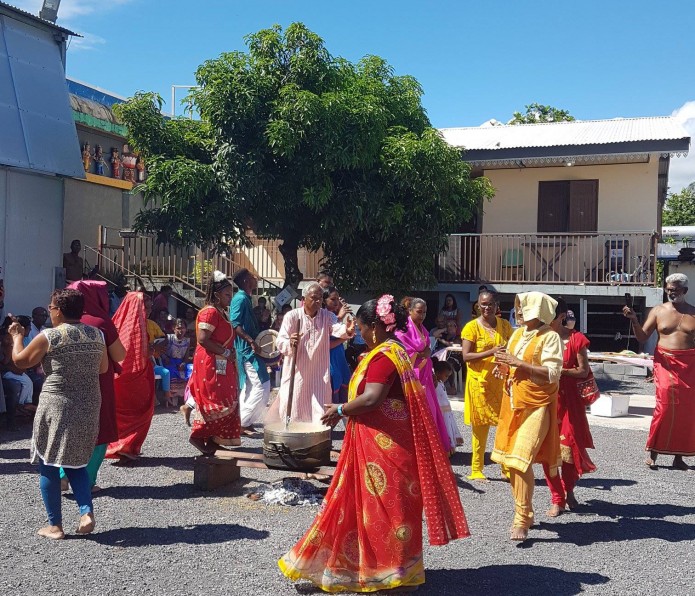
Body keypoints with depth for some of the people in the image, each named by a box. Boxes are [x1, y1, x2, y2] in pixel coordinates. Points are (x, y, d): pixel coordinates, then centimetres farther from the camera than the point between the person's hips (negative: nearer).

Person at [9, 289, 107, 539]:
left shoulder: (49, 336, -9)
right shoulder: (97, 335, 4)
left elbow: (20, 360, 3)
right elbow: (103, 368, 15)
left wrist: (17, 337, 20)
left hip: (56, 408, -4)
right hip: (89, 408, 5)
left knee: (49, 465, 8)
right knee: (77, 463, 18)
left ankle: (55, 525, 12)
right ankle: (86, 512, 2)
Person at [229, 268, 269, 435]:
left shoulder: (245, 299, 16)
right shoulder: (240, 299, -13)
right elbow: (235, 324, -23)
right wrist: (251, 341, -27)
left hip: (250, 350, 10)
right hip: (248, 350, -10)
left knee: (248, 387, 14)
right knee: (261, 386, -11)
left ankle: (244, 421, 20)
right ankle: (243, 422, -6)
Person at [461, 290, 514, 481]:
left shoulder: (505, 325, 9)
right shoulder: (472, 327, -4)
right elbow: (466, 356, -10)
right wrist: (491, 352, -20)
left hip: (501, 382, 4)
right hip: (479, 382, -4)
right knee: (480, 426, 2)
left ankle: (507, 467, 16)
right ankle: (476, 469, 13)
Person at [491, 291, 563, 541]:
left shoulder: (549, 337, -9)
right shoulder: (517, 334, 12)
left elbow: (552, 373, -17)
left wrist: (518, 363, -20)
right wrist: (505, 368, -1)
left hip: (536, 406, -7)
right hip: (513, 403, 7)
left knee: (521, 460, -14)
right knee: (511, 460, 11)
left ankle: (522, 520, -4)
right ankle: (523, 513, 27)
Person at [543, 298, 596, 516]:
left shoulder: (575, 338, -4)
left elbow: (584, 371, -4)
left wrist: (560, 371, -17)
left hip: (569, 399, -2)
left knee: (571, 446, 2)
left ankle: (569, 491, 29)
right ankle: (557, 499, 13)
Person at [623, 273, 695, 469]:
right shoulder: (658, 311, 7)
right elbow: (642, 337, 4)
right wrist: (634, 320, -11)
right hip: (666, 362, -2)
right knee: (665, 403, -15)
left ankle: (679, 456, 11)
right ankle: (653, 453, -6)